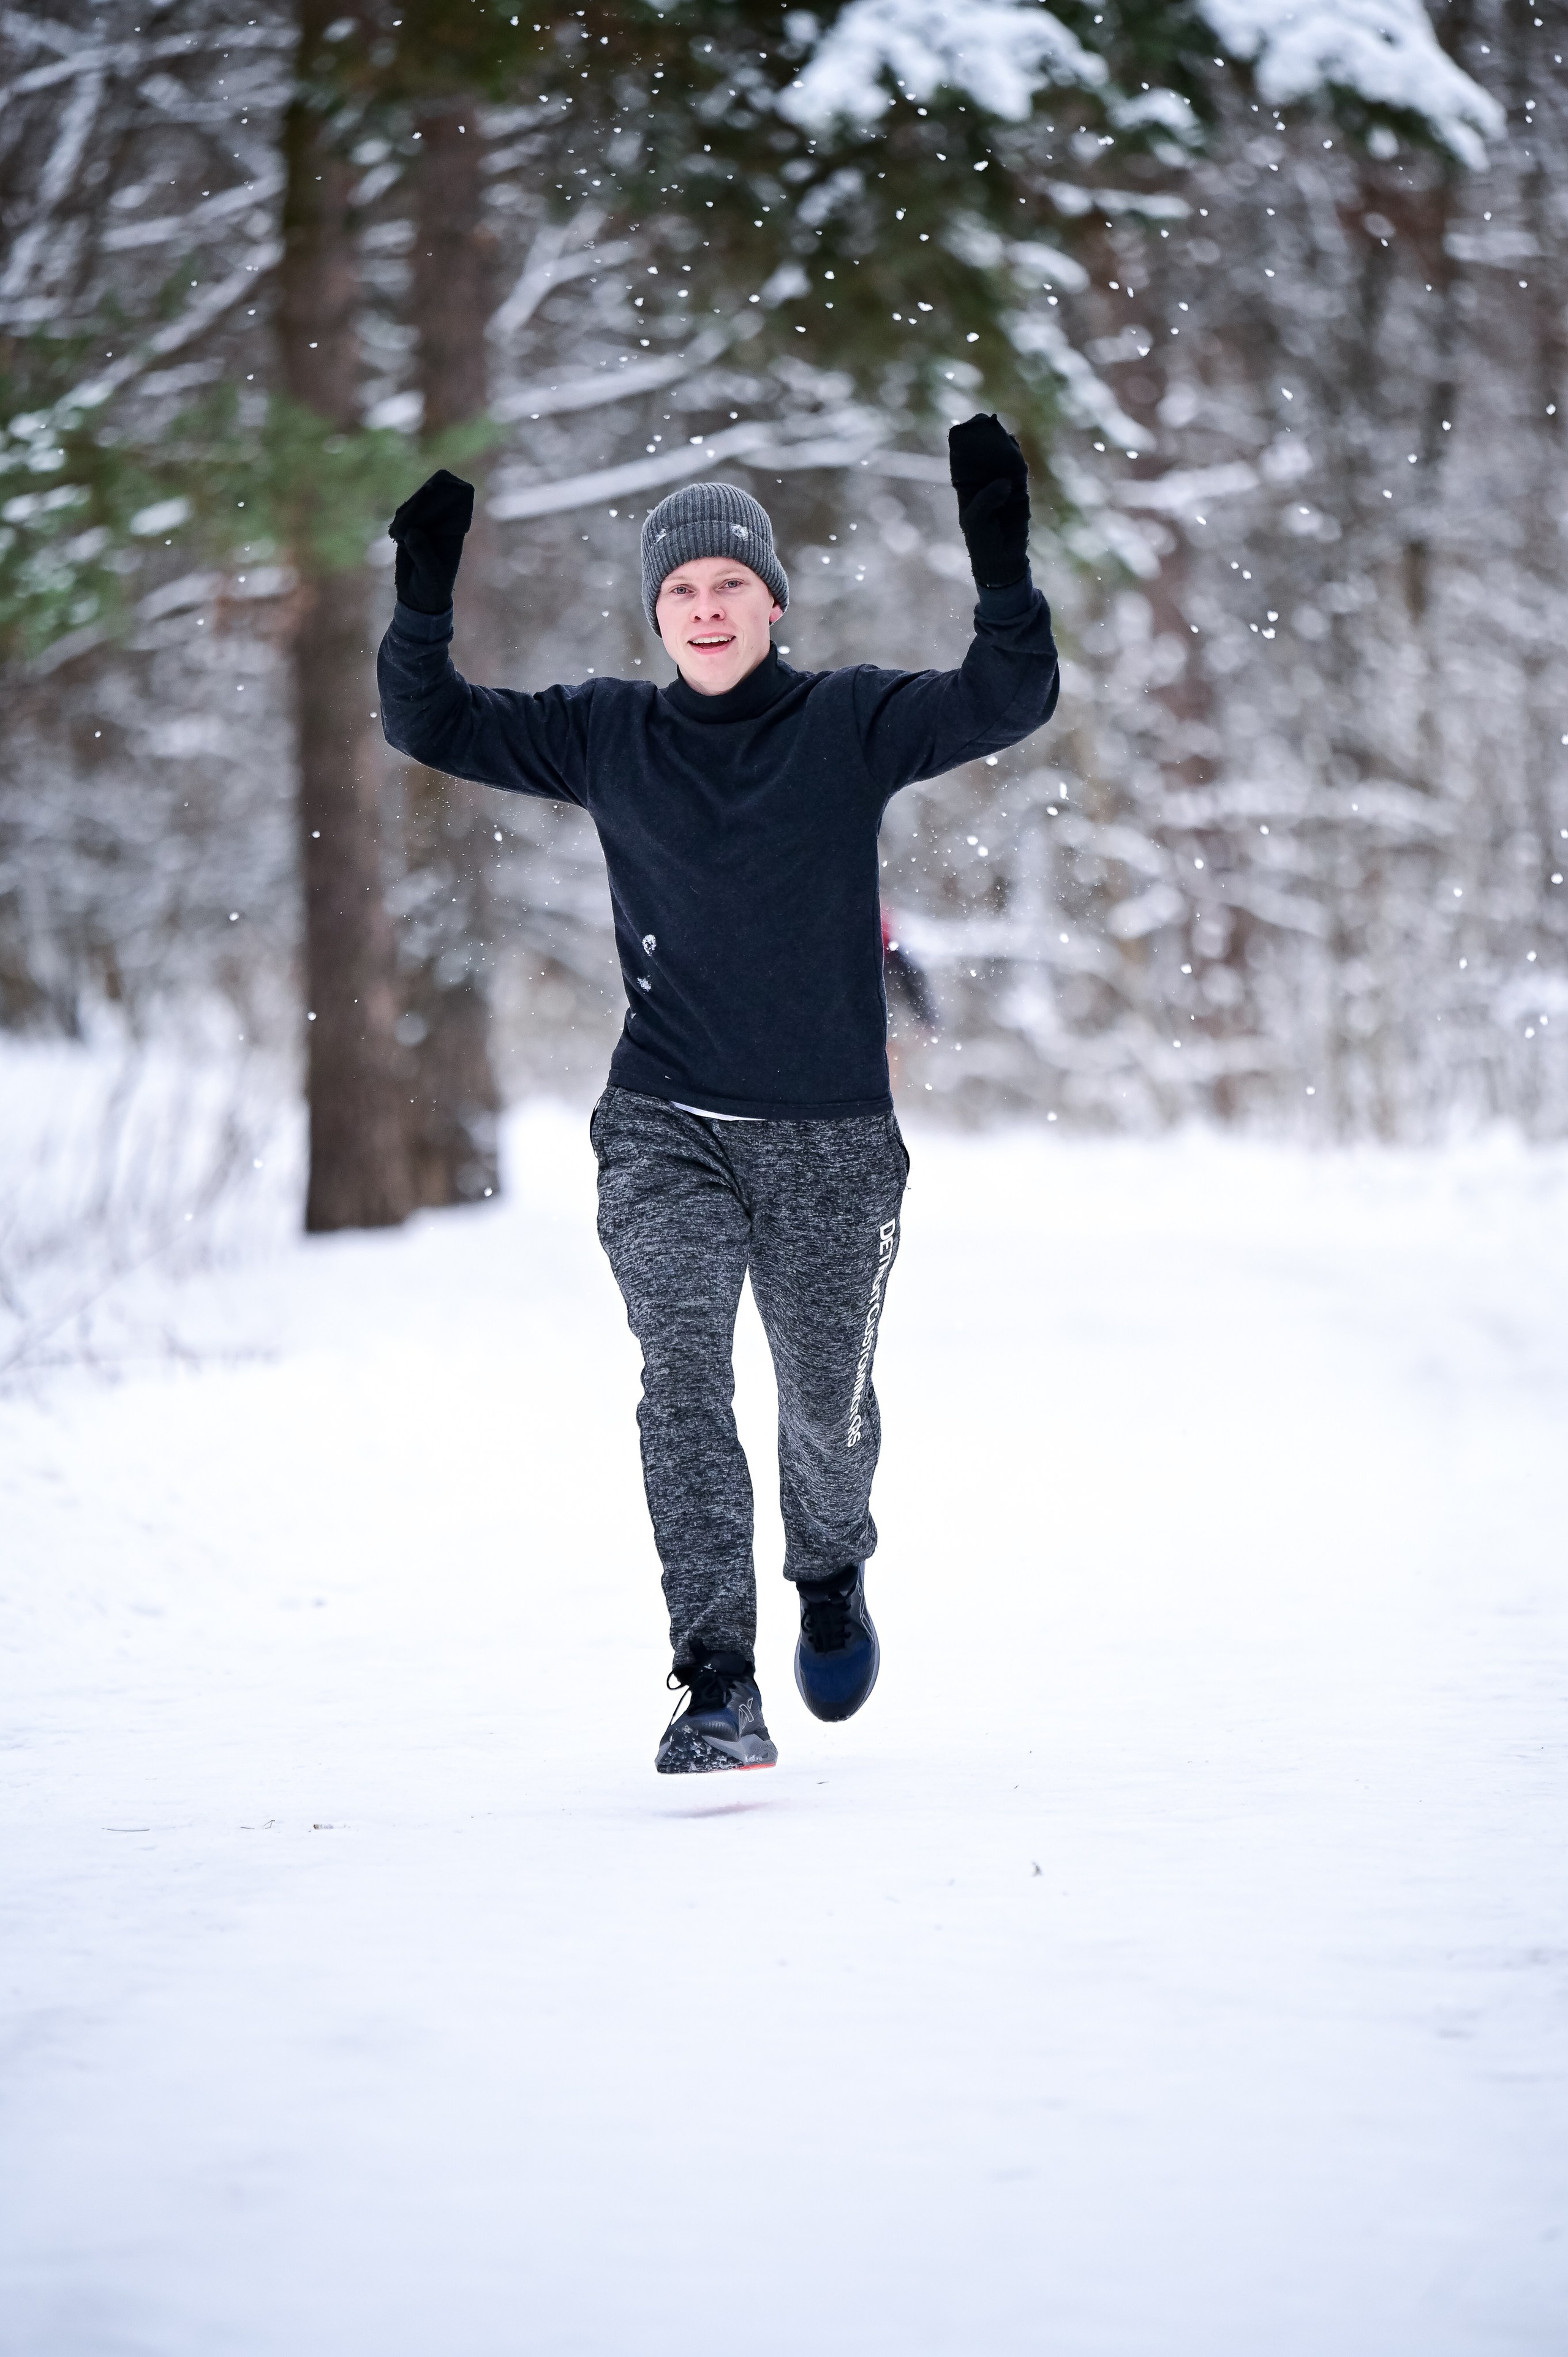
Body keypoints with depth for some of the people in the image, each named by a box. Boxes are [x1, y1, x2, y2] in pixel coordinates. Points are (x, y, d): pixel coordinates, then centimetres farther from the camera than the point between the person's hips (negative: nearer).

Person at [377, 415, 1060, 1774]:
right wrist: (424, 589, -10)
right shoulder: (609, 736, 5)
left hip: (832, 1138, 0)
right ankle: (719, 1689, -19)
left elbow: (1012, 701, -11)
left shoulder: (852, 723, 0)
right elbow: (432, 724, 4)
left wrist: (1000, 551, -23)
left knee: (827, 1404, 11)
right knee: (683, 1374, -18)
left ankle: (833, 1574, 45)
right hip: (667, 1132, 0)